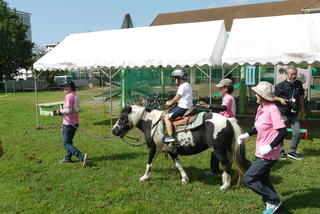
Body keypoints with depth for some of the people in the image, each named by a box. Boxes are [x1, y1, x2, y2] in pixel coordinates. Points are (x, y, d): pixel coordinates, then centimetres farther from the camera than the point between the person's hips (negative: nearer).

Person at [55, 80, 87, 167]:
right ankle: (68, 158, 32)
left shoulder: (69, 96, -17)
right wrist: (61, 112, 12)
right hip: (75, 123, 9)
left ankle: (81, 156, -16)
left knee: (66, 143, -4)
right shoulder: (76, 96, 12)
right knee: (69, 141, 22)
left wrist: (60, 111, -8)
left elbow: (69, 110, -25)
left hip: (68, 123, -9)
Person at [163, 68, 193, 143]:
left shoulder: (182, 86, -13)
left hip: (183, 107, -11)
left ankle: (170, 136, -19)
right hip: (188, 106, 11)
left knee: (166, 117, -13)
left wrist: (170, 103, 0)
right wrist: (172, 101, 16)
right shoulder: (188, 85, 19)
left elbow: (177, 97, -14)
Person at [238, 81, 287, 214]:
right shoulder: (261, 108, 5)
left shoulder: (272, 110, -21)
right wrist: (247, 134, 10)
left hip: (268, 155, -9)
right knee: (262, 180, 18)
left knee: (248, 178, -4)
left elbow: (283, 132, -23)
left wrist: (270, 147, -27)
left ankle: (274, 201, 10)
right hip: (260, 153, 9)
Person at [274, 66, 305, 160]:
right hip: (283, 114, -4)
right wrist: (280, 99, -20)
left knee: (297, 133, 3)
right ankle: (281, 152, 21)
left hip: (294, 114, 4)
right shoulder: (280, 86, -10)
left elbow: (301, 96, 19)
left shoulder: (299, 84, 5)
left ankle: (292, 152, 19)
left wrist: (302, 109, 22)